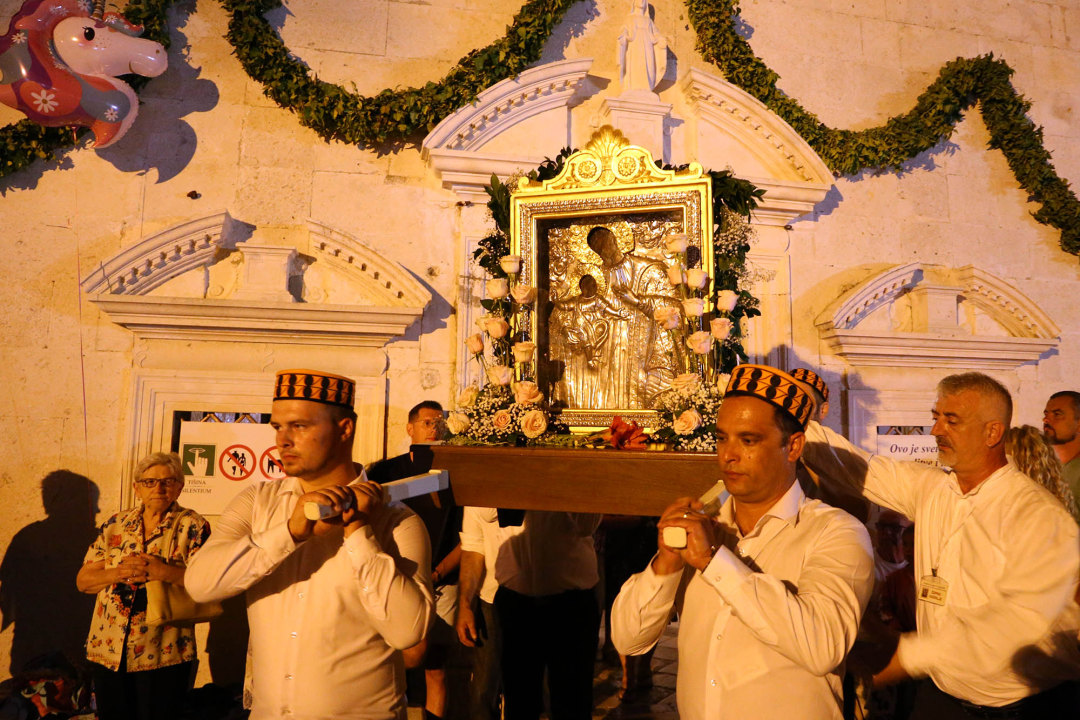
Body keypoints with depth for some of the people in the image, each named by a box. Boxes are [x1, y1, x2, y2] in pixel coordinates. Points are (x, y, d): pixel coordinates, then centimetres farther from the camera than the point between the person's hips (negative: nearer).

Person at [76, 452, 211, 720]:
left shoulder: (192, 526, -5)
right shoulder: (115, 524, 7)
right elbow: (83, 580, 7)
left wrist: (165, 572, -26)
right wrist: (118, 573, -13)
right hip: (108, 652, 4)